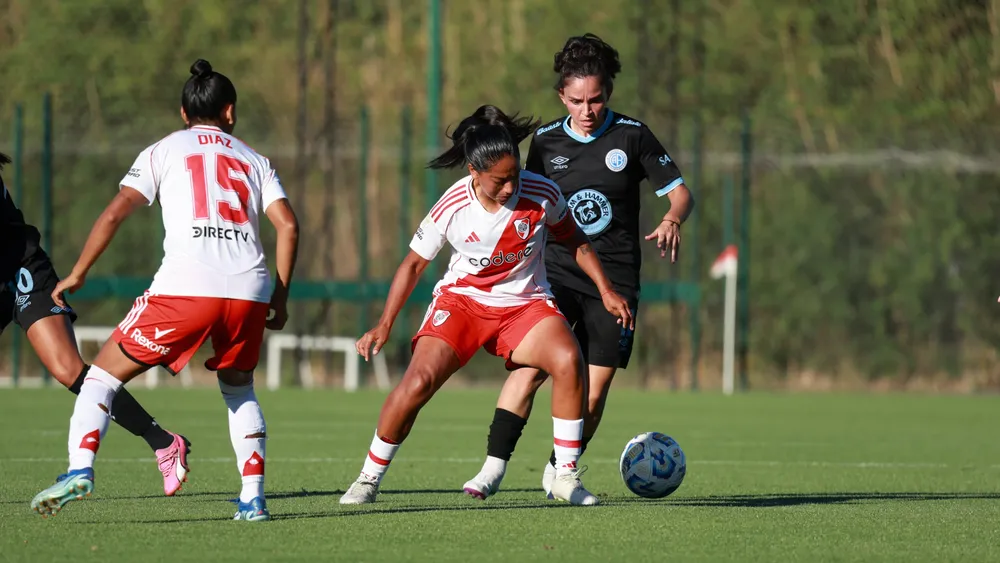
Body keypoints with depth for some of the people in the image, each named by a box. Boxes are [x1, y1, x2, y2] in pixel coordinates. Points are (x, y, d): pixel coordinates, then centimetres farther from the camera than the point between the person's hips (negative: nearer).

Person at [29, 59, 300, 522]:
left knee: (104, 374, 8)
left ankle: (79, 470, -13)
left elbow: (115, 212, 6)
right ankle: (253, 498, 15)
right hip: (249, 291, 3)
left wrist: (77, 274, 13)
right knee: (239, 389, 28)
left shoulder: (165, 150, 16)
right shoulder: (254, 161, 24)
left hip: (185, 288, -3)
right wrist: (280, 295, 17)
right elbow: (288, 225, 10)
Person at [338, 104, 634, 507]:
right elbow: (414, 263, -1)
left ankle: (565, 477, -16)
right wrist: (384, 326, -5)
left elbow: (574, 242, 7)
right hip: (461, 301, -1)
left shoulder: (541, 195, -14)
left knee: (568, 360, -29)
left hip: (525, 304, 1)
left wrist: (606, 291, 2)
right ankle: (368, 480, -3)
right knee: (418, 381, -22)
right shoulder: (452, 208, -15)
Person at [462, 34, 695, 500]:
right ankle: (494, 467, -18)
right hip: (556, 271, 1)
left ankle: (560, 471, 18)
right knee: (531, 366, -19)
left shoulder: (632, 136, -1)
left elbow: (680, 193, 2)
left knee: (595, 387, -3)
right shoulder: (546, 142, 5)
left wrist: (672, 221, -19)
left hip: (614, 281, -1)